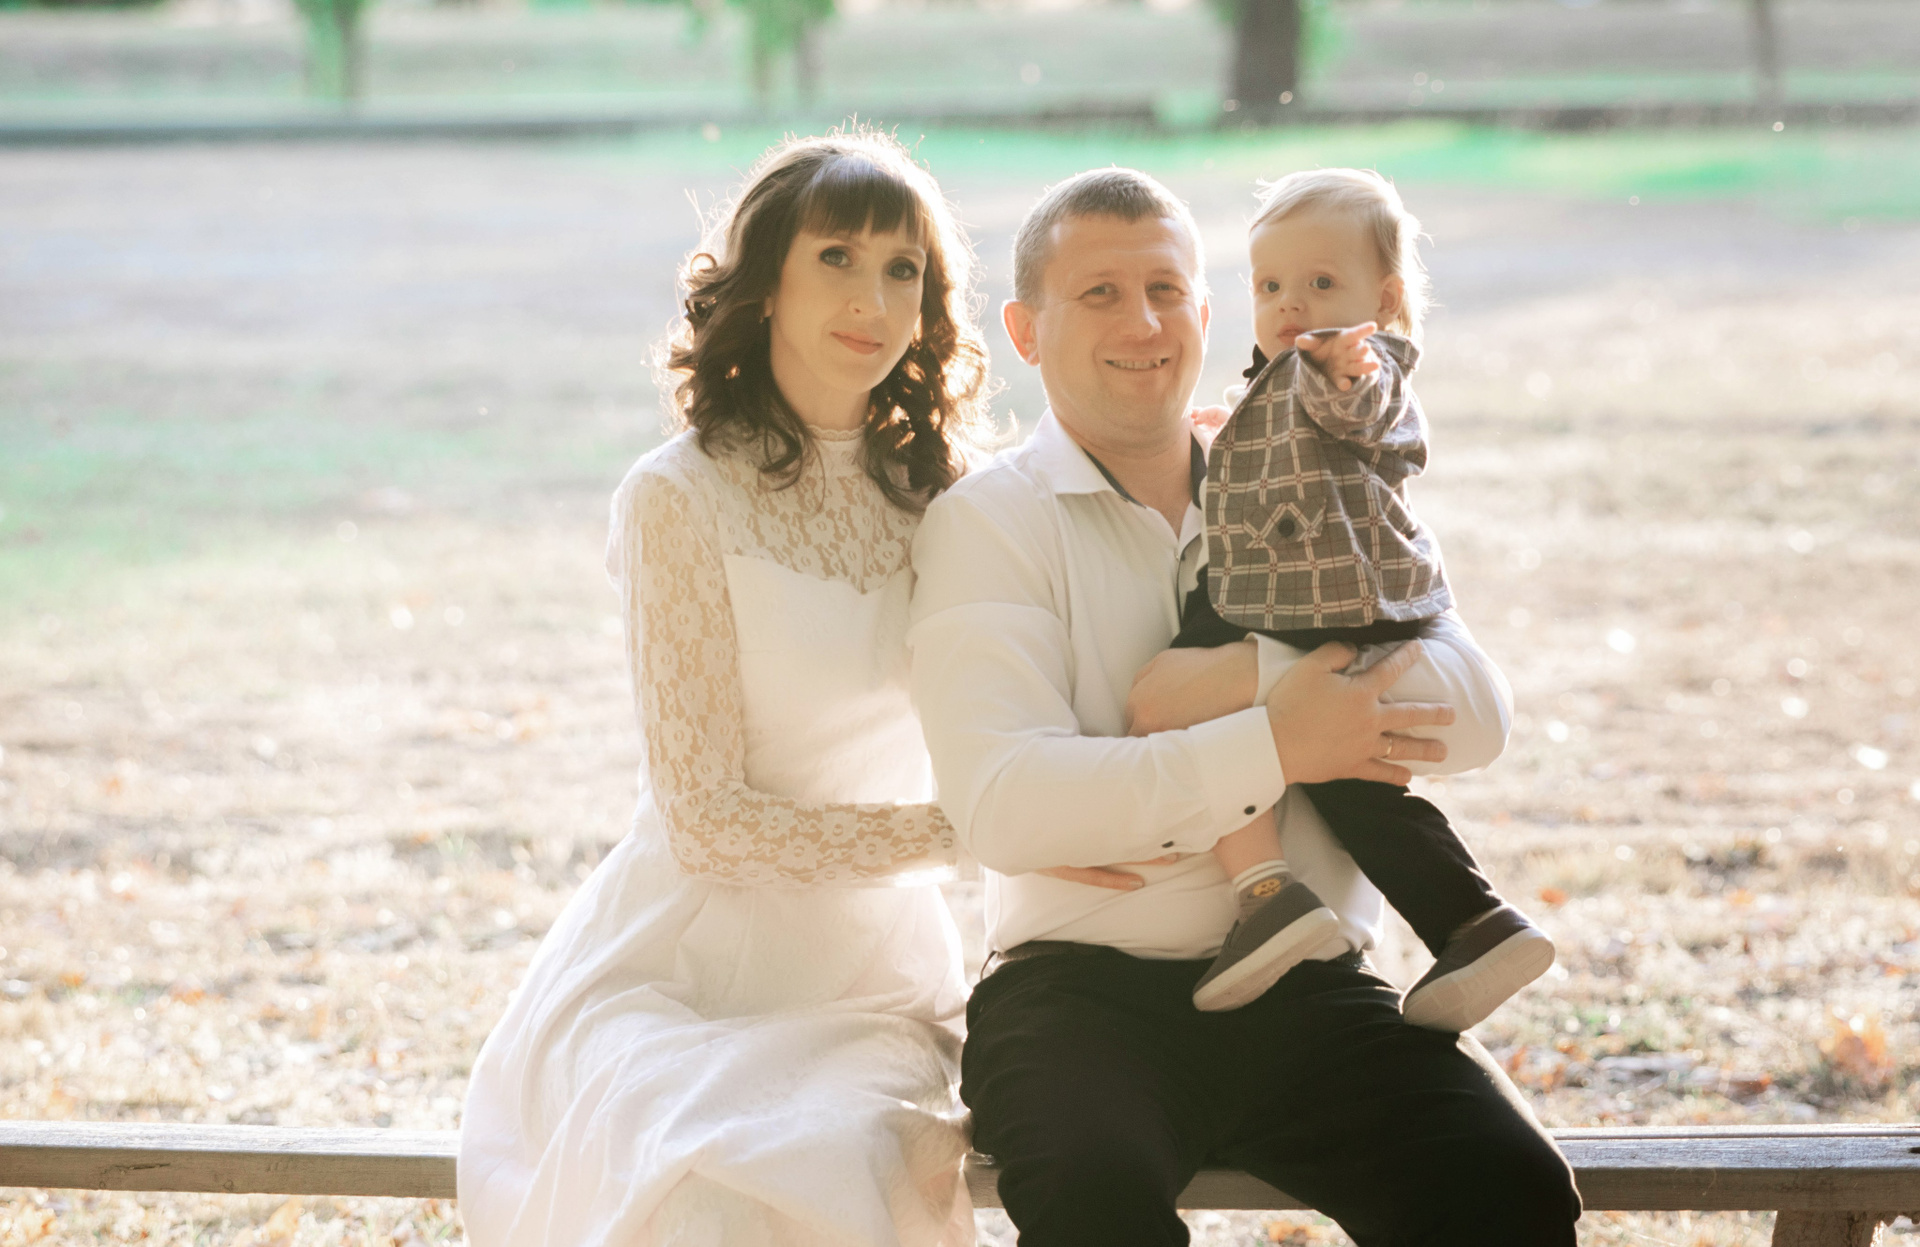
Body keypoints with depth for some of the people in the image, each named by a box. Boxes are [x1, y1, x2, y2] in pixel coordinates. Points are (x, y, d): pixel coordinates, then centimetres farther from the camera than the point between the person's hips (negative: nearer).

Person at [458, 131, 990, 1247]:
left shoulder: (932, 497, 12)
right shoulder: (684, 499, -7)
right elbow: (708, 821, -10)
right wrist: (960, 833, -12)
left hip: (873, 983, 4)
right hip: (689, 974, -4)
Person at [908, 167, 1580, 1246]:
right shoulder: (987, 524, 3)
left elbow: (1477, 709, 2)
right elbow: (1005, 806, -13)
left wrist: (1242, 678, -10)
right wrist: (1274, 748, -14)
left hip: (1313, 994, 3)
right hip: (1086, 991, -3)